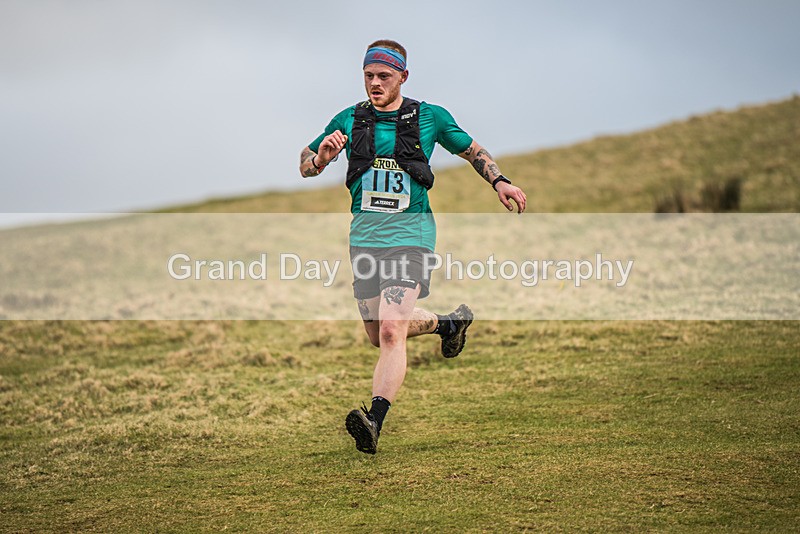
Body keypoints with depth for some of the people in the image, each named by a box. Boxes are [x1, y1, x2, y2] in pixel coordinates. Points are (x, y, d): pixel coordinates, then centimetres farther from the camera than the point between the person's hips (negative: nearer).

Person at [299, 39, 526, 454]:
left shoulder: (430, 117, 1)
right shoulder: (349, 120, 6)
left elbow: (472, 151, 17)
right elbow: (304, 165, 13)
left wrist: (500, 182, 1)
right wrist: (321, 158, -11)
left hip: (410, 233, -4)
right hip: (364, 235, 4)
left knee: (391, 331, -20)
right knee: (377, 334, 14)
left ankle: (375, 423, -26)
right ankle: (449, 323, 41)